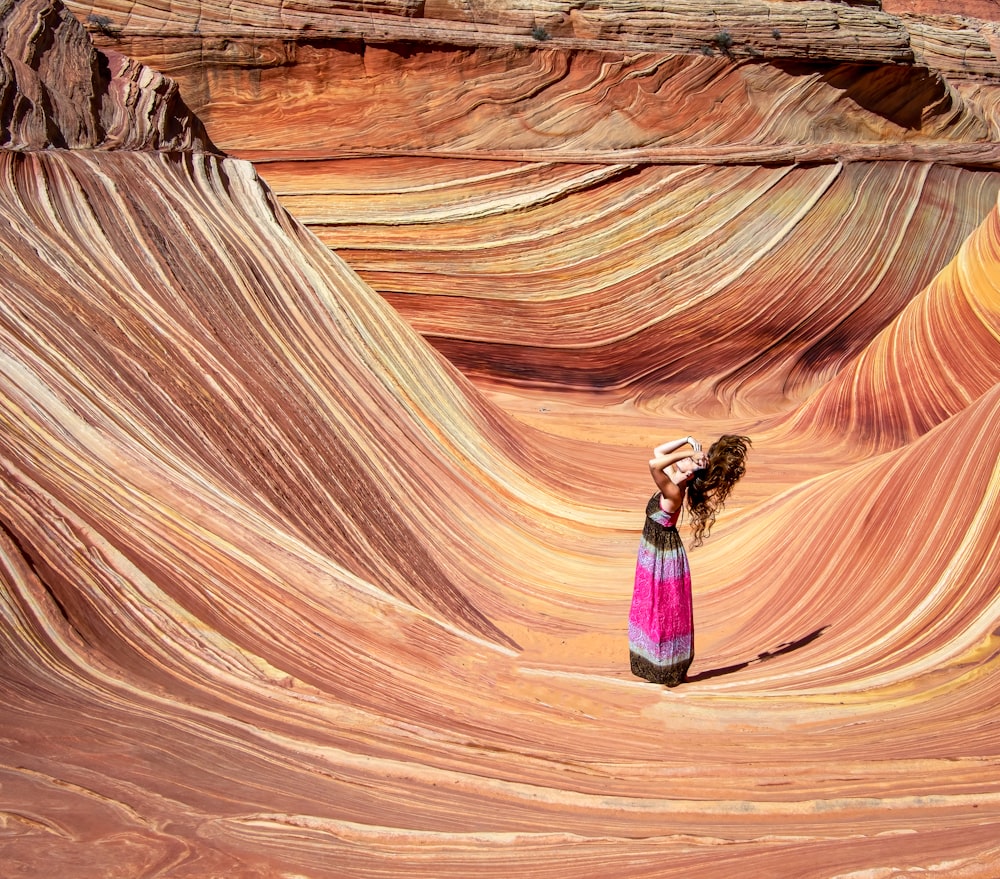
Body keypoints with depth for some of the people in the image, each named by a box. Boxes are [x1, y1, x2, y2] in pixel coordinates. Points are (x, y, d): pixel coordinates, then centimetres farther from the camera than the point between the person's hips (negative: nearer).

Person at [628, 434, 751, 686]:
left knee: (663, 611, 2)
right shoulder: (673, 483, -2)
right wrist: (687, 442, -3)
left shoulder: (674, 493, -27)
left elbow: (653, 465, -41)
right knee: (651, 610, 17)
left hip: (663, 557, -9)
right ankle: (656, 665, 28)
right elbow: (658, 452, 9)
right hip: (653, 553, 9)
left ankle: (668, 670, 14)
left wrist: (692, 454, -34)